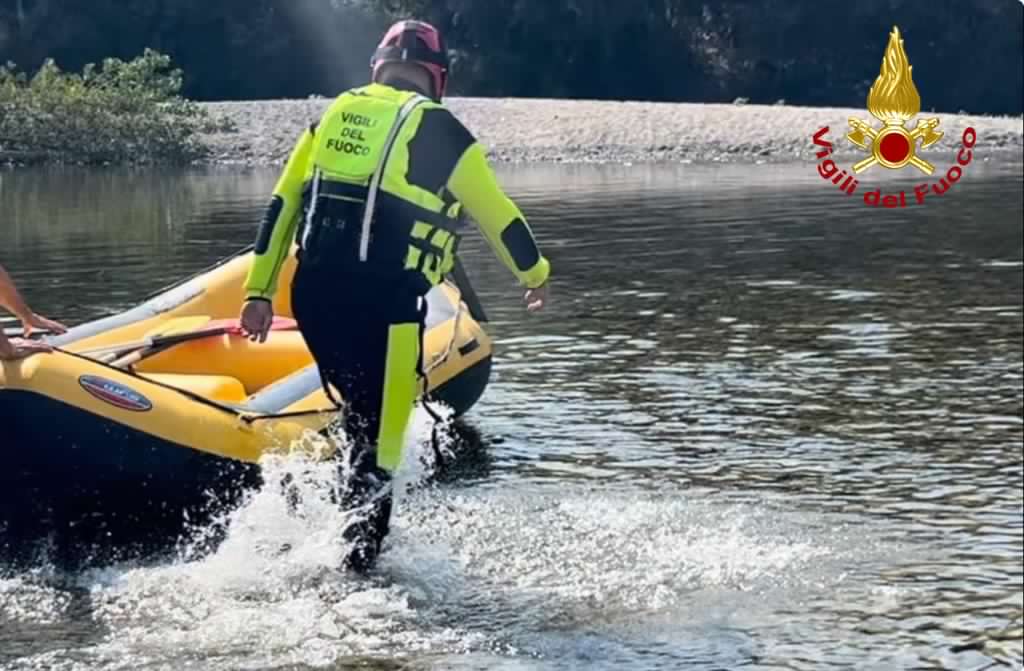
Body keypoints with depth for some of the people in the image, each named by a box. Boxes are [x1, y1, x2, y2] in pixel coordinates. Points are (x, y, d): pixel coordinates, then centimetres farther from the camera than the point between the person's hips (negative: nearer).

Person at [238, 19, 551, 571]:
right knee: (379, 443, 1)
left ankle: (351, 526, 26)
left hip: (312, 293, 5)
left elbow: (281, 206, 12)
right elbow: (497, 215, 9)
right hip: (385, 302, -5)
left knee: (360, 415, 24)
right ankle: (359, 562, -2)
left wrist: (259, 291, 14)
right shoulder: (439, 131, 2)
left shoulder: (333, 116, 15)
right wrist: (535, 274, 25)